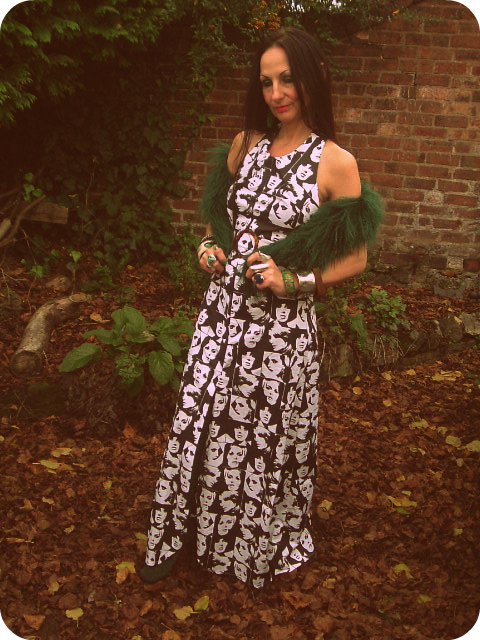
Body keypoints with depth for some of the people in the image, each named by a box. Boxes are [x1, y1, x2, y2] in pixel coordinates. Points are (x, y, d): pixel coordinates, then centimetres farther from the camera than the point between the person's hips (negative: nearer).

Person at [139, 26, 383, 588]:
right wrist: (211, 245, 1)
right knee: (200, 423, 10)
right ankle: (177, 535, 33)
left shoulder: (335, 163, -9)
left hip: (282, 323, -4)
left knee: (269, 434, 11)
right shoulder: (246, 143, 6)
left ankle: (263, 546, 38)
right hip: (224, 310, 4)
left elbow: (355, 258, -3)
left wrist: (295, 280, -16)